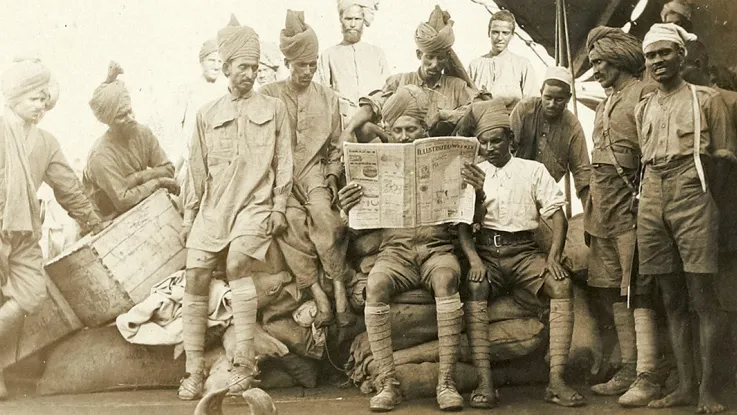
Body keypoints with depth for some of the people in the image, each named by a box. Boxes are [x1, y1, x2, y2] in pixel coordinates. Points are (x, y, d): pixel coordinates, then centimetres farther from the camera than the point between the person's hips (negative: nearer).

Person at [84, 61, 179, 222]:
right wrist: (156, 181, -16)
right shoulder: (101, 155, -23)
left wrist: (137, 177, -18)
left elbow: (168, 169, -4)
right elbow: (122, 200, -24)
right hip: (112, 220, -5)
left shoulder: (143, 133, -5)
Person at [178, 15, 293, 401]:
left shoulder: (273, 109, 9)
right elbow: (198, 170, 16)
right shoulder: (207, 115, 13)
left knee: (237, 264, -28)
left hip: (255, 203, -3)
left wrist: (279, 208, -1)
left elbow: (283, 164, 7)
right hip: (213, 206, 3)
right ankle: (194, 371, 1)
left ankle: (244, 362, -21)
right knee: (195, 279, -8)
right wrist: (189, 215, 13)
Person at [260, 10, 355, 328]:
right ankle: (320, 298, -25)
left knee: (321, 211, -31)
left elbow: (336, 147, 14)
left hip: (316, 171, 1)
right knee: (292, 218, -30)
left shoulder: (327, 98, 12)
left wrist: (332, 179, -1)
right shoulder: (269, 96, 5)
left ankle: (339, 292, -27)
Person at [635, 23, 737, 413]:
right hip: (652, 205, 5)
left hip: (692, 201, -4)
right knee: (672, 299, 6)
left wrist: (703, 197, -9)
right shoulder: (643, 108, 18)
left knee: (702, 296, -7)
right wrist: (652, 194, 8)